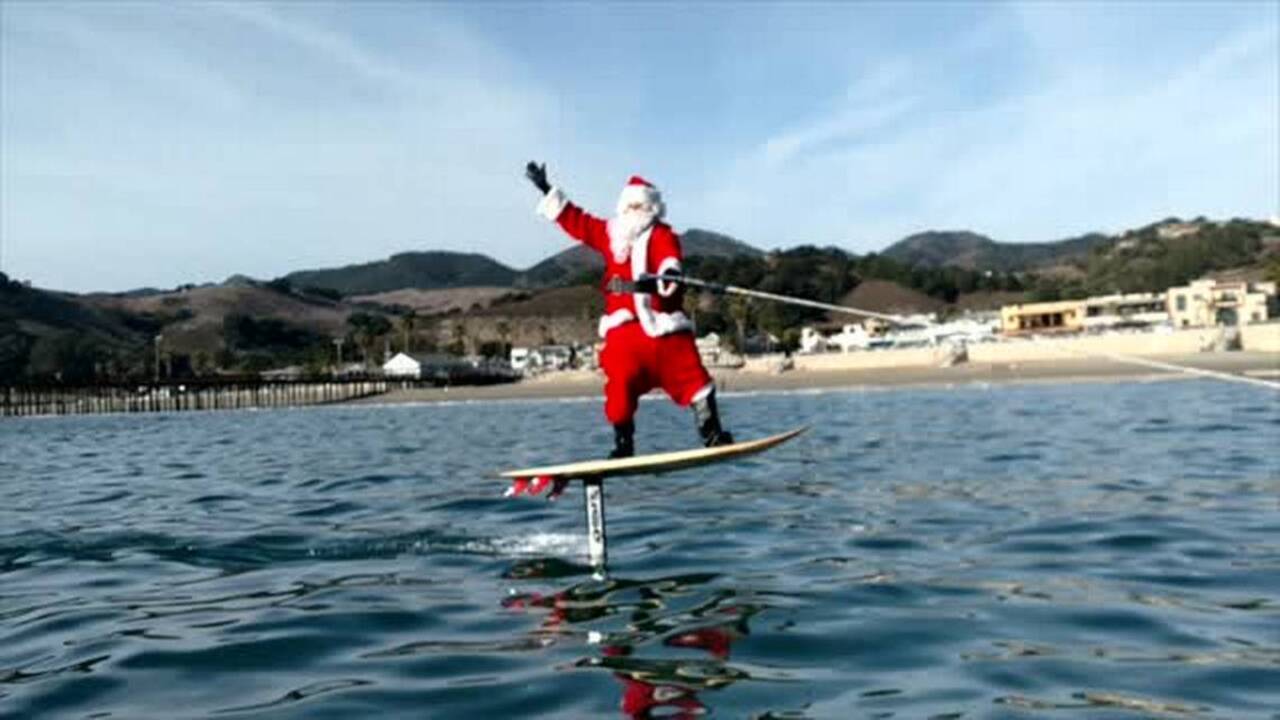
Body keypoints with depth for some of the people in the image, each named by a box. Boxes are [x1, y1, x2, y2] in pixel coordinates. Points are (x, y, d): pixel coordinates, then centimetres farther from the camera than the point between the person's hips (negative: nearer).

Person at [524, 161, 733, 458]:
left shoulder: (662, 236, 2)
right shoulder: (610, 233, 18)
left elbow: (670, 264, -16)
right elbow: (575, 220, 26)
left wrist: (663, 278, -39)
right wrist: (546, 188, 29)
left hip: (661, 323, -4)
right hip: (623, 326, 4)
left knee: (690, 375, -9)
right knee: (621, 383, -3)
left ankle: (711, 431, -3)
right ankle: (623, 443, 9)